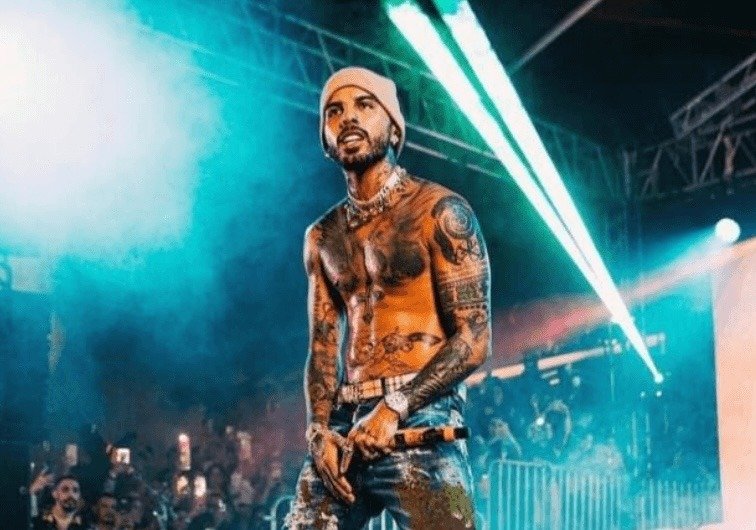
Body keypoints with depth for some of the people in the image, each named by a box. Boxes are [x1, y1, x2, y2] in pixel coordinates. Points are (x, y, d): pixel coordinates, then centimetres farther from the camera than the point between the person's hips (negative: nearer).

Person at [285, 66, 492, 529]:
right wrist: (321, 430, -3)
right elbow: (323, 348, 14)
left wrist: (395, 408, -16)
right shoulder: (322, 237, 16)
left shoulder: (439, 212, -1)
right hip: (343, 425, 6)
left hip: (419, 421, -5)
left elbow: (474, 340, -7)